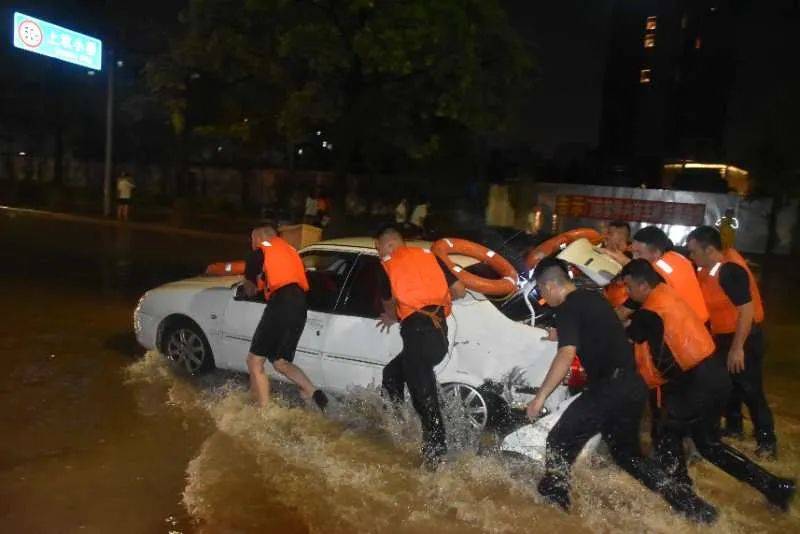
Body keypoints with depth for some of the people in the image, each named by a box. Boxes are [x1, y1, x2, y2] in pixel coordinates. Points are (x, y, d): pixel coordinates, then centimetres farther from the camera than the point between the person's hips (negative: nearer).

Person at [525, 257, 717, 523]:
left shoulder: (568, 308, -11)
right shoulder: (593, 297, 16)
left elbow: (566, 355, -24)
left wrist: (540, 396, -20)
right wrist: (563, 334, 42)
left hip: (610, 387, -9)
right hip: (633, 384, 9)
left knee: (560, 443, 2)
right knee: (627, 452, 23)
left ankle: (551, 503, 7)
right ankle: (688, 502, 20)